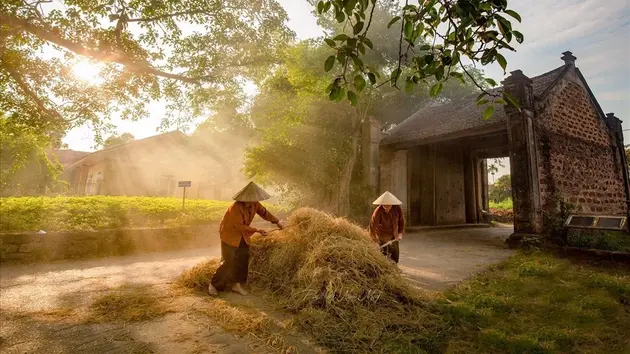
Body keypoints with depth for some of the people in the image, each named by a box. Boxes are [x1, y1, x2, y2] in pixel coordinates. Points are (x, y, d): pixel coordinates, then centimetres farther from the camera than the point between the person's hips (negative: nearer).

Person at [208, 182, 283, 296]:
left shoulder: (255, 204, -11)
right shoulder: (236, 207, -31)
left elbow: (264, 212, 4)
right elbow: (240, 226, -28)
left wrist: (277, 221, -5)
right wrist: (257, 230, -27)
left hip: (243, 236, 7)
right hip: (230, 235, -6)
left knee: (243, 260, 5)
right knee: (228, 262, -5)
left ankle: (236, 284, 21)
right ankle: (213, 284, 14)